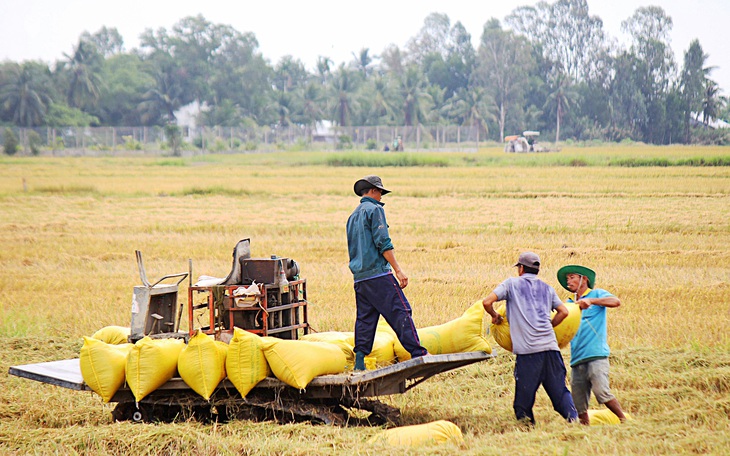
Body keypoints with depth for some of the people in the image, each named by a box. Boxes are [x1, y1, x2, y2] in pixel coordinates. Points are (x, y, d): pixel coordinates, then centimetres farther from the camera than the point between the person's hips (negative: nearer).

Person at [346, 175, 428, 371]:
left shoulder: (353, 216, 21)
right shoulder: (374, 209, -5)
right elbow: (383, 243, -14)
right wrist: (398, 270, -15)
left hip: (359, 277, 8)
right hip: (378, 274, -8)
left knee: (365, 318, 8)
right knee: (401, 312, -9)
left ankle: (359, 362, 3)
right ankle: (418, 355, -13)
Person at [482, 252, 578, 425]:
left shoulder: (512, 283, 9)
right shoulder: (547, 288, 20)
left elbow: (487, 302, 1)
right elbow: (563, 312, 14)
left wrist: (495, 316, 19)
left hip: (527, 349, -4)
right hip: (550, 345, 4)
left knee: (524, 395, 2)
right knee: (559, 390, 7)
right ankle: (573, 419, -5)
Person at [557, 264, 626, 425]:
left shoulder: (597, 294, 7)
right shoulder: (569, 303, 23)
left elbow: (616, 302, -12)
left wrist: (591, 301, -24)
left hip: (596, 354, -6)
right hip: (577, 359, 6)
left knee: (601, 392, -20)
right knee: (579, 404, 1)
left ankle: (625, 420, -9)